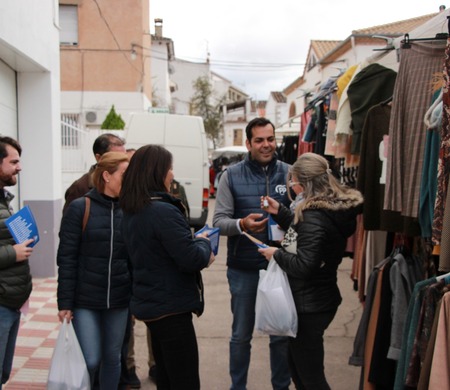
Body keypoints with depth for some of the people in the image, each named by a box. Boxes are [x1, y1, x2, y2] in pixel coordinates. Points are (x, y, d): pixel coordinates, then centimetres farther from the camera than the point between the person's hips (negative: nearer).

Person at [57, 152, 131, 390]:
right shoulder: (79, 208, -7)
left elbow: (135, 258, 8)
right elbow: (66, 258, -7)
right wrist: (65, 302, -10)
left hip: (119, 300, 4)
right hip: (85, 300, -3)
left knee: (112, 358, 13)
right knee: (90, 360, -1)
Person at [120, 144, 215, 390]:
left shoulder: (131, 211, 7)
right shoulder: (164, 211, -22)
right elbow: (192, 260, -23)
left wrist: (198, 252, 7)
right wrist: (204, 243, -3)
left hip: (149, 304, 10)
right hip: (170, 307, -9)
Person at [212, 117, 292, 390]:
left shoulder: (288, 172, 1)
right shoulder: (232, 175, -1)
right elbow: (219, 221, -5)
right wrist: (241, 224, -24)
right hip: (243, 268, 0)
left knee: (282, 334, 13)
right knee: (241, 335, 14)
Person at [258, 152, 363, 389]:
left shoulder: (314, 216, -25)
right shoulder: (335, 209, 4)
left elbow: (303, 266, -28)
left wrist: (276, 254, -13)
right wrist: (280, 212, 7)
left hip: (308, 305, -10)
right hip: (320, 299, 10)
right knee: (298, 365, 25)